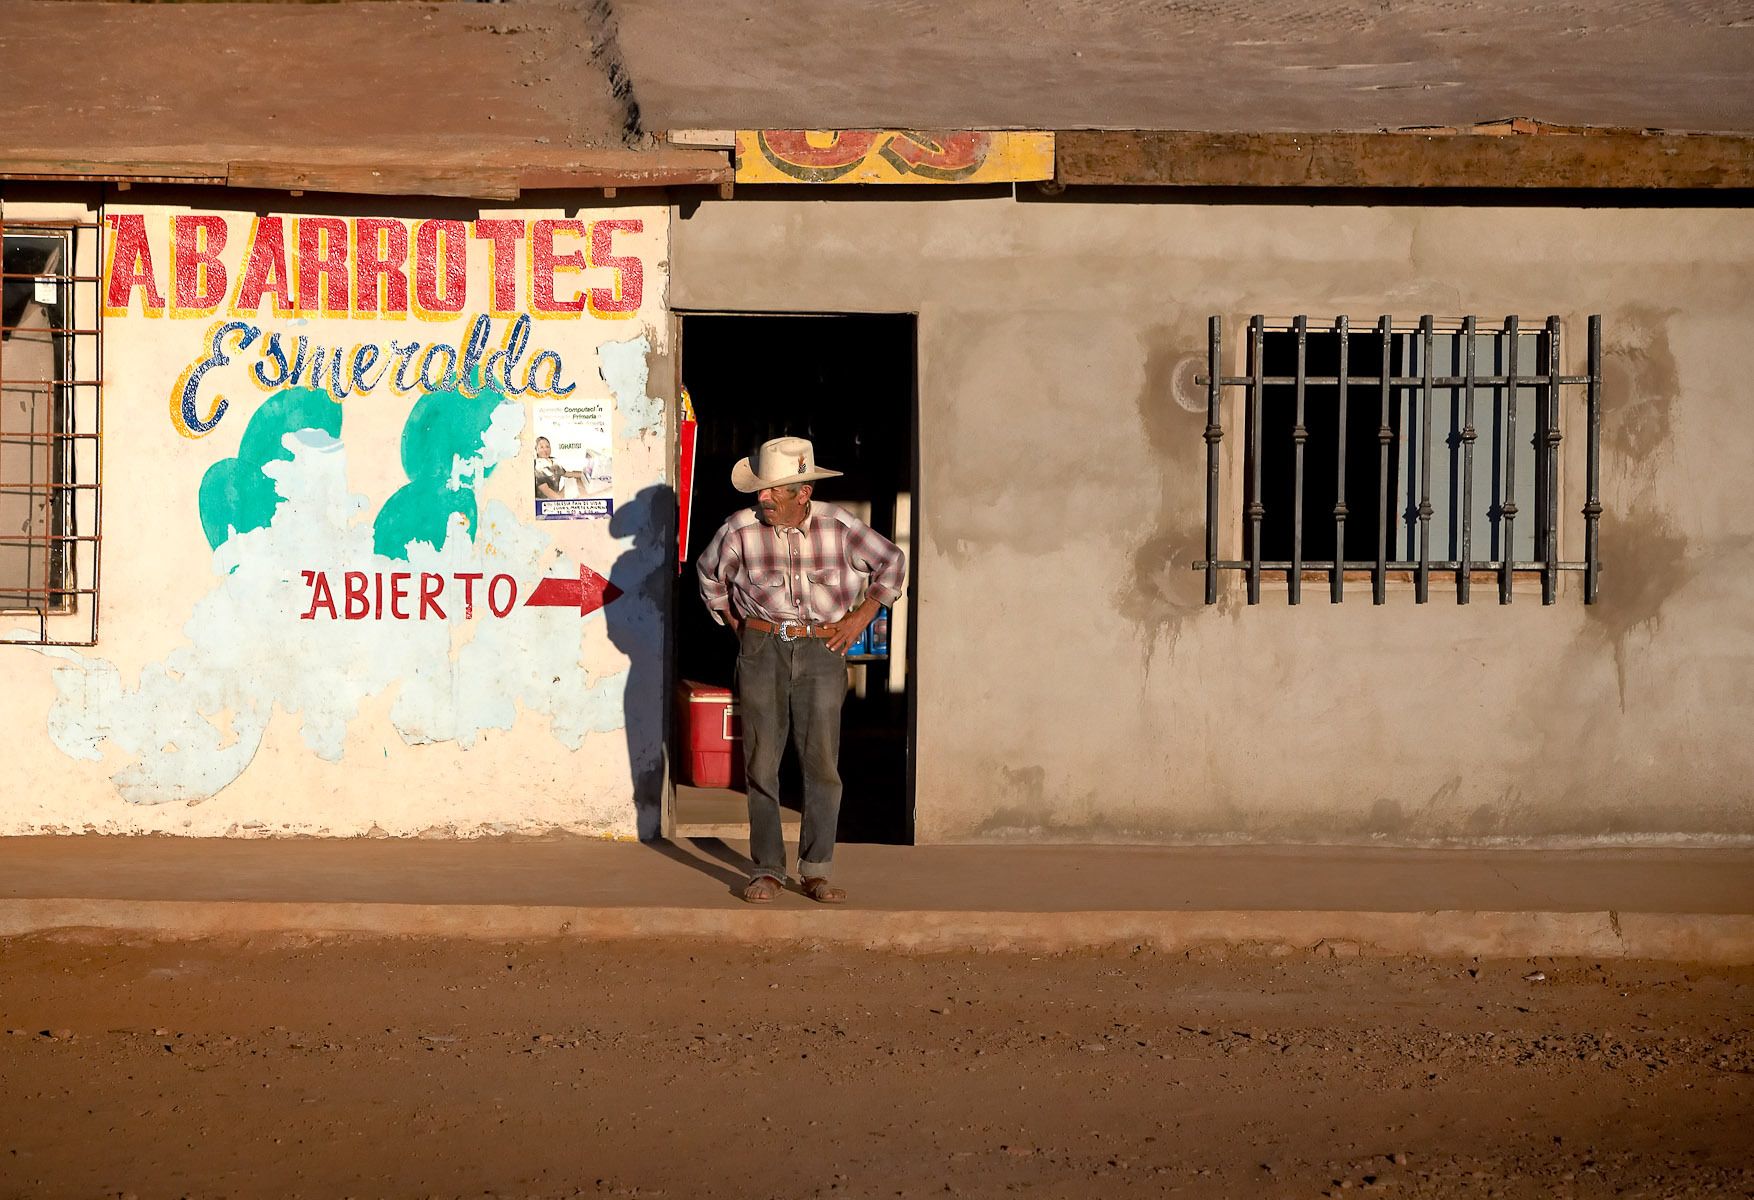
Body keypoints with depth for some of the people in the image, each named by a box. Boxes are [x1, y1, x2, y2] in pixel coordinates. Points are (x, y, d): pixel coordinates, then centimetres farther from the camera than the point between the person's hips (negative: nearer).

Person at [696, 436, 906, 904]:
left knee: (822, 762, -3)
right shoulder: (740, 529, -4)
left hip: (821, 653, 0)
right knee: (761, 764, 1)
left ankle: (817, 870, 5)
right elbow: (710, 574, 16)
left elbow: (892, 562, 13)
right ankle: (767, 870, 9)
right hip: (761, 650, 0)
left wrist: (862, 615, 7)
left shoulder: (839, 527, -4)